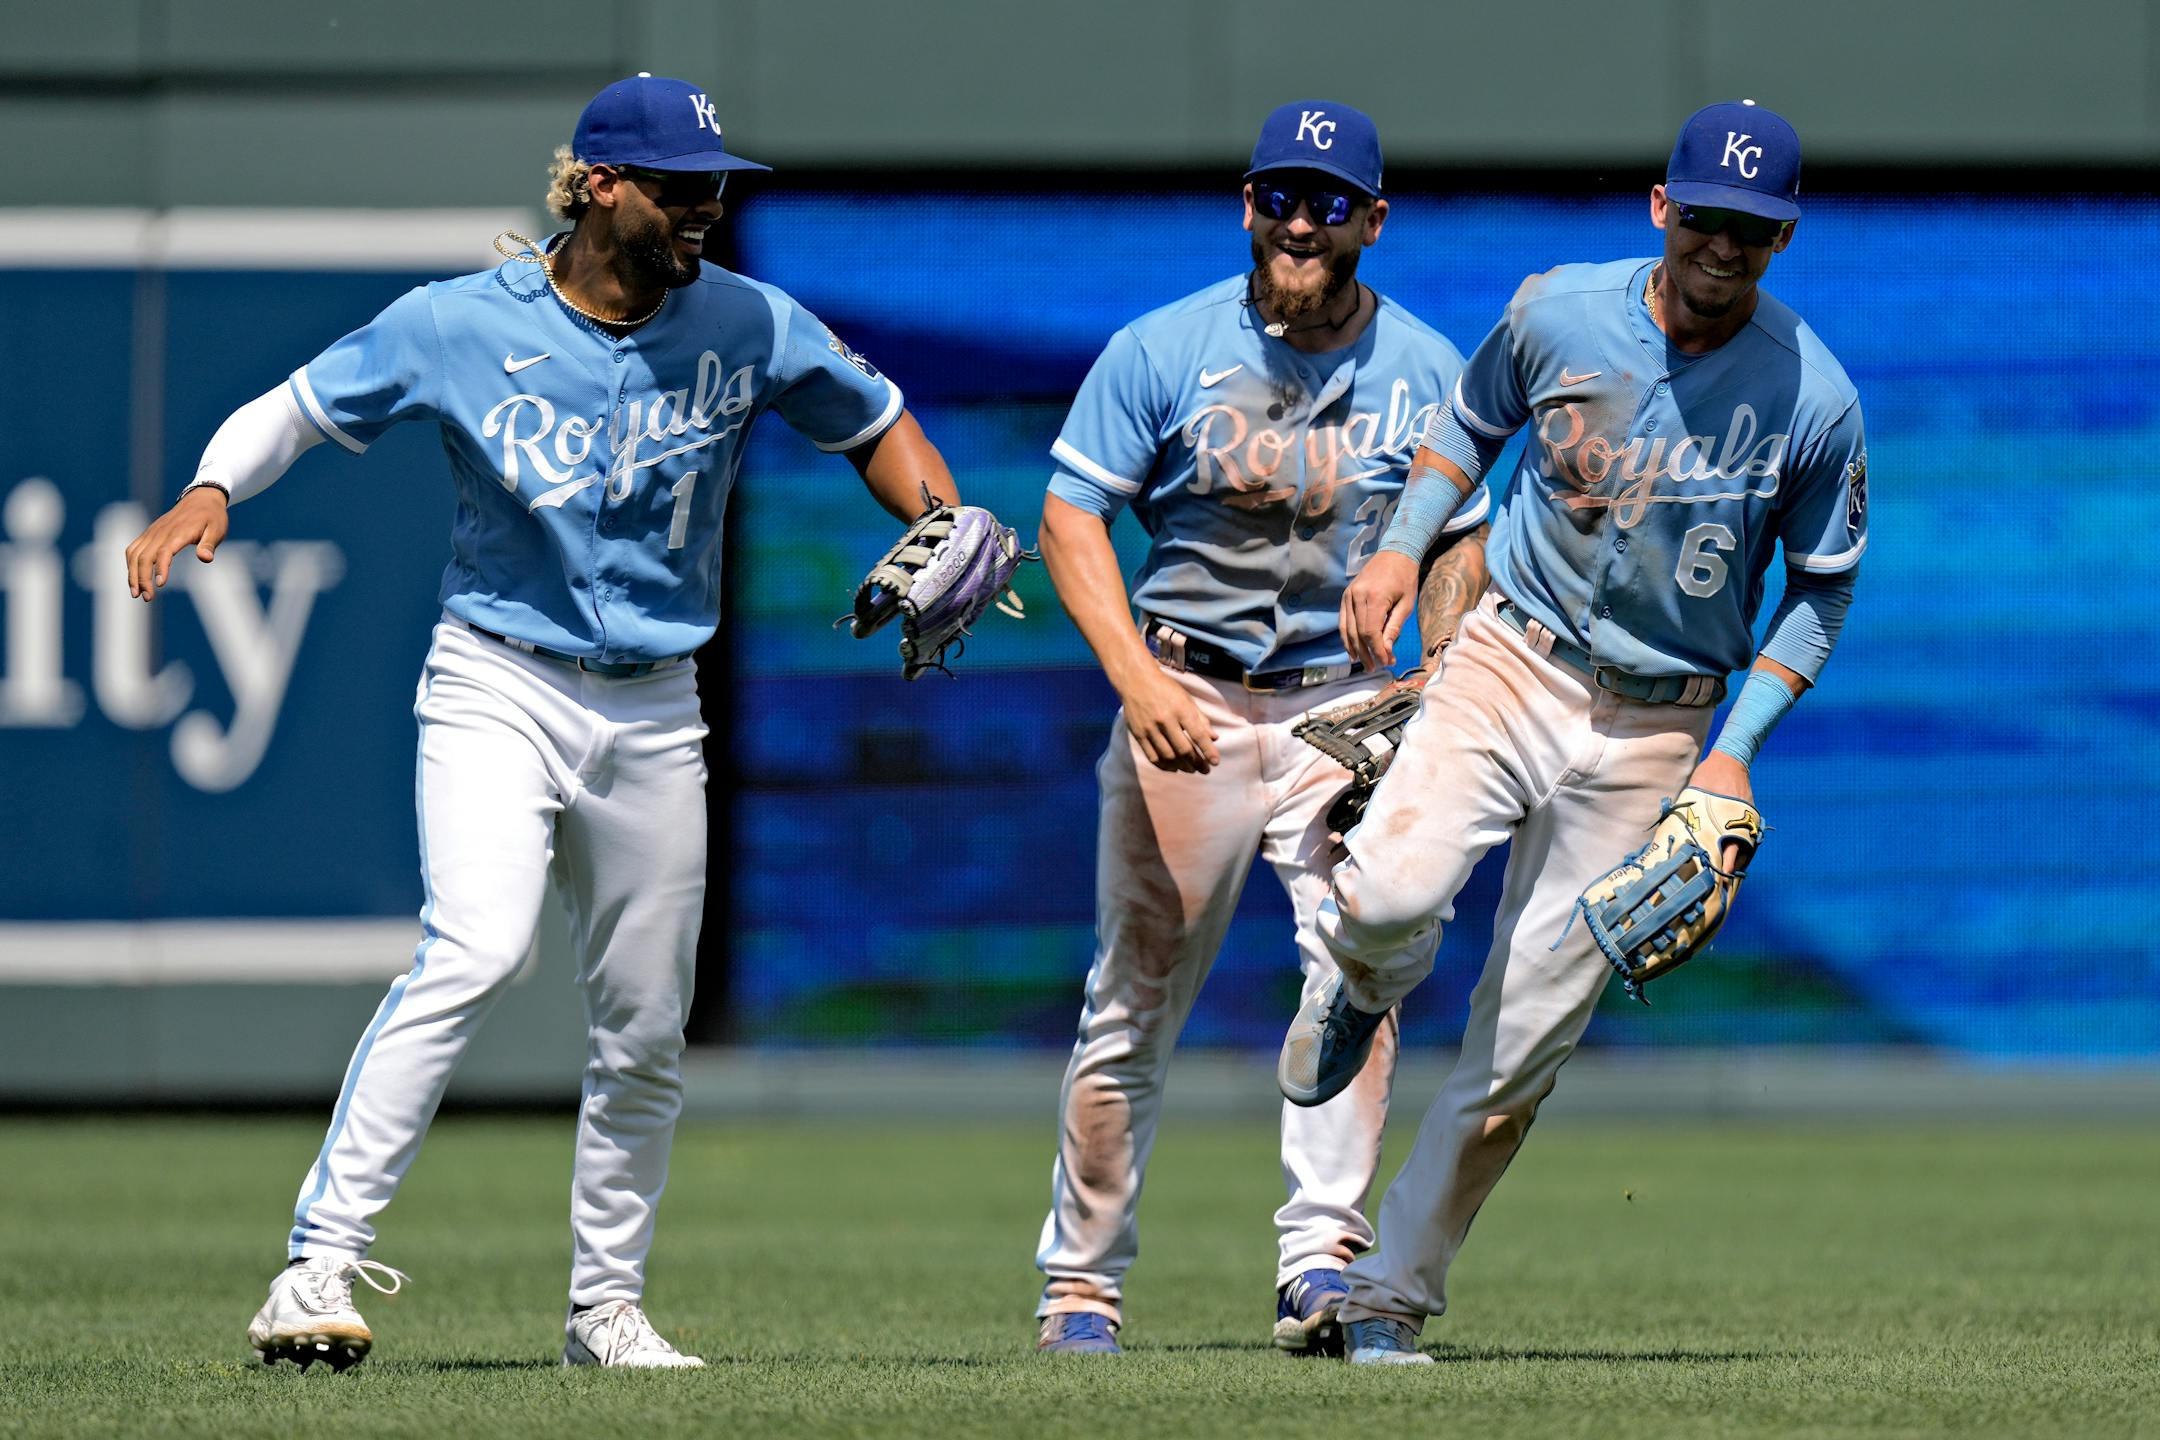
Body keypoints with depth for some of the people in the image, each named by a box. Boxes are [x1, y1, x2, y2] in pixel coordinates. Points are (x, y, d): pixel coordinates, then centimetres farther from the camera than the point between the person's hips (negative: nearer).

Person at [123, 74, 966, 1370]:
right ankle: (320, 1265, -28)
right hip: (497, 691, -4)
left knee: (646, 1031, 8)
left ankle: (608, 1306, 26)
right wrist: (212, 491, -18)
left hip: (655, 716, 4)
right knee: (476, 953, -26)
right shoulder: (462, 326, -8)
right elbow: (298, 407, 1)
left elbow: (876, 423, 13)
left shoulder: (747, 327, -1)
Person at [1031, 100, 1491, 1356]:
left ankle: (1325, 1261, -24)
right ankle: (1082, 1283, 14)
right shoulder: (1163, 350, -2)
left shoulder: (1427, 372, 4)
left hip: (1349, 709, 1)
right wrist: (1138, 675, -17)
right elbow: (1073, 515, -3)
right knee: (1137, 1001, 3)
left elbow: (1459, 542, 12)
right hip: (1187, 706, -1)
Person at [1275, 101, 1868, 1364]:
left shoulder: (1814, 400, -9)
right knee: (1388, 898, -26)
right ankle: (1368, 988, 12)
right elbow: (1476, 421, 16)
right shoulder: (1560, 314, -5)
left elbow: (1822, 592, 3)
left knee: (1525, 1043, -2)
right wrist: (1405, 544, 0)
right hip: (1513, 660, 0)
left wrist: (1737, 748, -7)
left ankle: (1394, 1295, 13)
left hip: (1655, 727, 0)